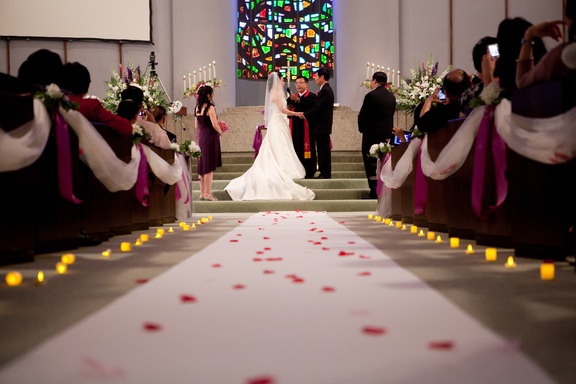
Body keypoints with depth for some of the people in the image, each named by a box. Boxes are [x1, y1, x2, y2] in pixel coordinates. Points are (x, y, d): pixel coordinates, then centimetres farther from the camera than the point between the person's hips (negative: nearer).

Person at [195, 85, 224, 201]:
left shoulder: (197, 108, 9)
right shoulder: (210, 108, -13)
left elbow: (196, 126, 13)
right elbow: (215, 125, -17)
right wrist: (221, 132, 1)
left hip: (201, 138, 7)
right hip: (210, 137, -7)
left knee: (202, 166, 13)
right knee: (209, 166, -3)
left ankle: (202, 192, 17)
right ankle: (208, 193, -3)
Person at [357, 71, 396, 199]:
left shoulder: (371, 96, -14)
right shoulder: (391, 96, 7)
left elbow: (362, 116, -12)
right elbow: (391, 114, 10)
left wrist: (362, 129, 5)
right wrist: (388, 131, 15)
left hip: (372, 134, -7)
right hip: (387, 135, 7)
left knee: (371, 164, -1)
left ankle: (374, 192, -2)